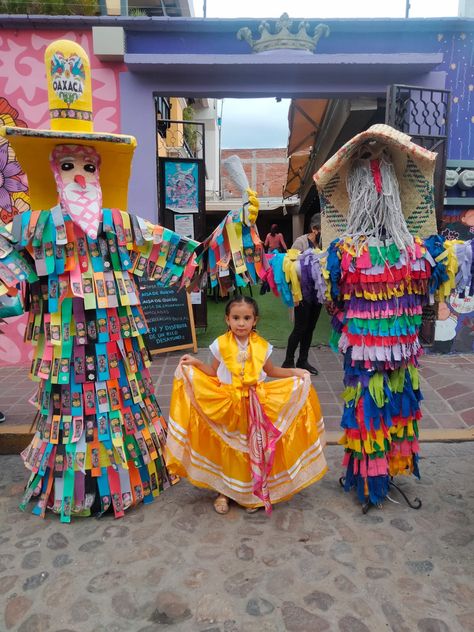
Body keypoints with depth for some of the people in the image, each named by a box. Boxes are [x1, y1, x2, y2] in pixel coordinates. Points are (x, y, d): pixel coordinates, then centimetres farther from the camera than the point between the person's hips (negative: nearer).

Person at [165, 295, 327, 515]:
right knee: (225, 449, 9)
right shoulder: (221, 344, -7)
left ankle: (252, 493, 32)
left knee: (254, 450, 10)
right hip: (225, 406, -1)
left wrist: (294, 372, 1)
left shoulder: (262, 346, -4)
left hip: (255, 406, 1)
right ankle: (223, 491, 31)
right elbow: (214, 372, 2)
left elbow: (271, 371, 10)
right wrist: (196, 363, -11)